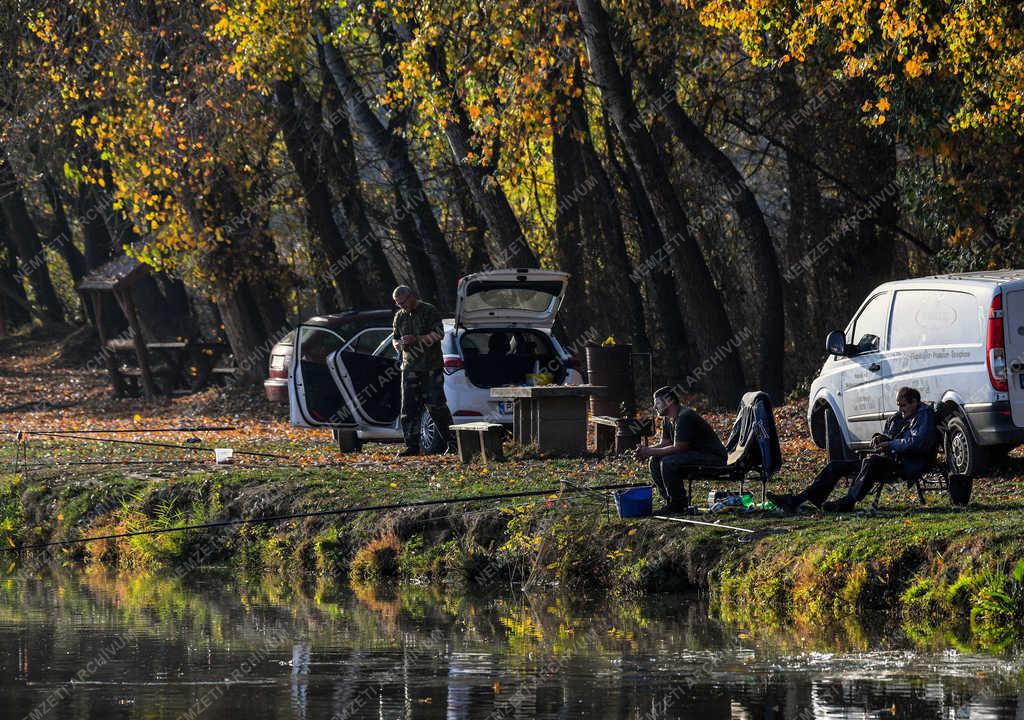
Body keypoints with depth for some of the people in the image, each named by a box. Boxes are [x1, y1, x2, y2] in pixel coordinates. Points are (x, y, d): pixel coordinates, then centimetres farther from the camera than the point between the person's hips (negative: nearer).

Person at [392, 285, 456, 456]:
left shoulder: (429, 311, -4)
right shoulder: (400, 317, 14)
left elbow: (438, 333, -12)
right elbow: (395, 340, 22)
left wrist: (417, 339, -20)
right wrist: (400, 344, -3)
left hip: (431, 368, -6)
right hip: (410, 368, 6)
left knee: (436, 405, -9)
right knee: (409, 407, 1)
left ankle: (452, 441, -3)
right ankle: (412, 445, 4)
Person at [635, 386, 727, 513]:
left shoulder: (684, 417, -22)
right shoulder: (668, 420, 10)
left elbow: (677, 448, -25)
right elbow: (664, 444, 12)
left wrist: (650, 452, -20)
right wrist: (646, 450, -8)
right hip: (694, 455, 10)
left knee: (668, 462, -28)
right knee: (655, 461, 3)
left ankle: (678, 504, -16)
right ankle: (671, 501, 4)